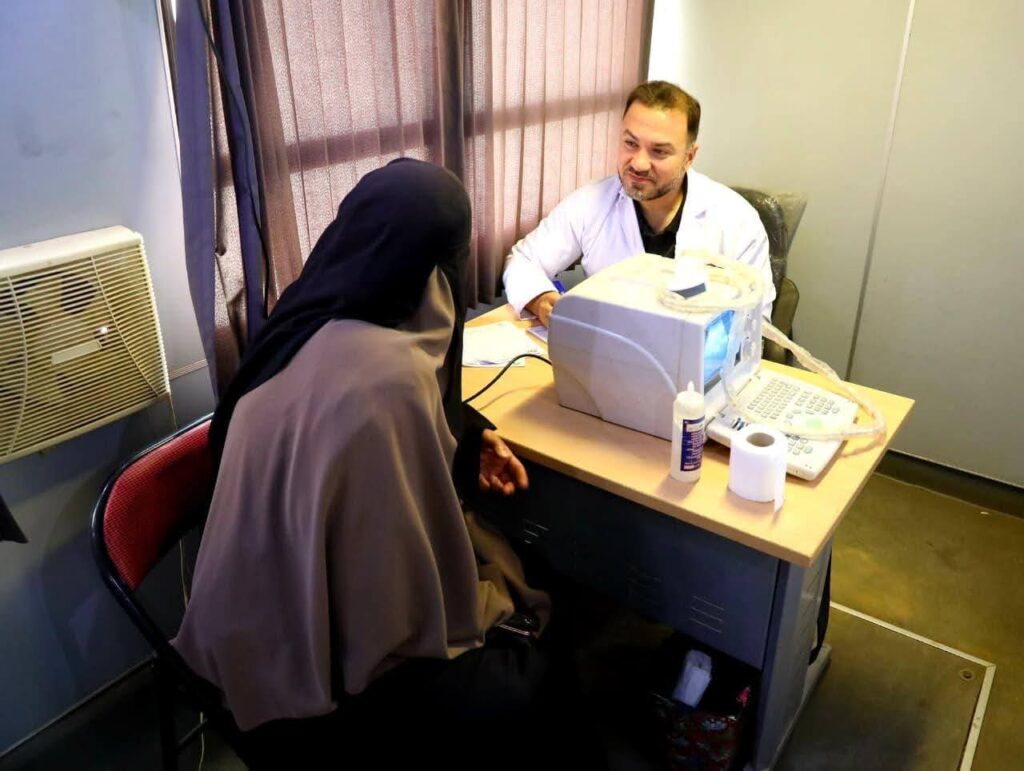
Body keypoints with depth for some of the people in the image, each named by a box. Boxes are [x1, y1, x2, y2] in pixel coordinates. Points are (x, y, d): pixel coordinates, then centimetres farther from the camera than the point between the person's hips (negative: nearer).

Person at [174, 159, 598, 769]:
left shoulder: (319, 323, -4)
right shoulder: (389, 376, -33)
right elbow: (419, 600, -26)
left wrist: (465, 443, 4)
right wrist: (502, 602, -7)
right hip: (316, 652, -9)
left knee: (519, 569, 14)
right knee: (543, 685, -6)